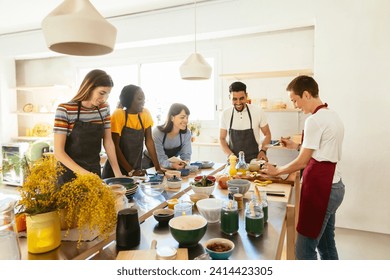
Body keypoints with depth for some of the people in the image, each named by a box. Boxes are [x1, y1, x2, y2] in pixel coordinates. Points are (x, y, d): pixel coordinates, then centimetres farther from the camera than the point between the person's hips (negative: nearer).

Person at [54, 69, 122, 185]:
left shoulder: (104, 108, 0)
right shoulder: (65, 110, -15)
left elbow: (108, 141, 4)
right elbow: (58, 151, -16)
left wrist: (117, 172, -4)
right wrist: (82, 173, -27)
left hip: (95, 172, 5)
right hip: (70, 173, -4)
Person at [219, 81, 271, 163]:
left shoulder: (257, 111, -4)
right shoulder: (225, 114, 0)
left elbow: (267, 134, 7)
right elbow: (222, 138, 9)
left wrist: (263, 151, -8)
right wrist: (230, 154, -7)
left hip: (253, 160, -1)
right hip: (233, 161, 1)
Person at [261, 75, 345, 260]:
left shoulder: (314, 120, -17)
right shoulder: (332, 115, 12)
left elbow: (302, 162, -14)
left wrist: (276, 171, 0)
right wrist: (296, 146, 17)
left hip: (320, 189, -10)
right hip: (333, 185, 10)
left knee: (305, 250, 1)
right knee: (326, 245, 21)